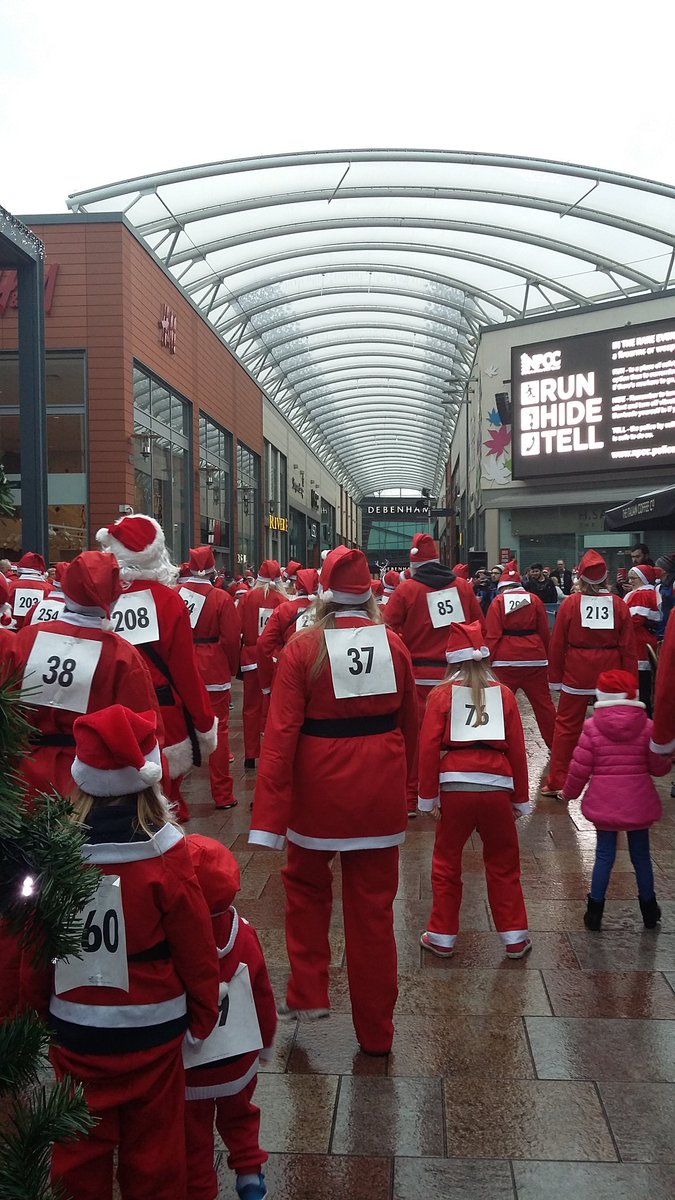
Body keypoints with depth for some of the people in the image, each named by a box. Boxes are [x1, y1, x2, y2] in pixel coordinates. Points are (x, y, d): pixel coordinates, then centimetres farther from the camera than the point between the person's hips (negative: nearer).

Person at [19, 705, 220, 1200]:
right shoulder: (164, 857, -19)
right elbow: (197, 950, -10)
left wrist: (39, 1009, 16)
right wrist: (203, 1017, 7)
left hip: (74, 1033, 2)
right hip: (151, 1033, -2)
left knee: (81, 1147, 19)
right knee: (153, 1149, 16)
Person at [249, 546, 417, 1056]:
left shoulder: (303, 647, -11)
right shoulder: (394, 645, -2)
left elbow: (281, 733, -16)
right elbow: (409, 725, 9)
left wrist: (268, 817, -15)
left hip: (320, 787, -2)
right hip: (380, 791, 2)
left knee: (308, 886, 25)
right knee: (373, 906, 13)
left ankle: (308, 994, 22)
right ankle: (376, 1031, 24)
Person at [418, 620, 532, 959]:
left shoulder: (442, 694, 2)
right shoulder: (503, 693, 6)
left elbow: (429, 747, -5)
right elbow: (517, 748, 5)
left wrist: (428, 796, 2)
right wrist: (520, 798, 14)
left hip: (455, 787, -1)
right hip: (497, 788, 1)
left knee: (447, 863, 14)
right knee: (503, 865, 15)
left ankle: (442, 937, 21)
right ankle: (515, 937, 20)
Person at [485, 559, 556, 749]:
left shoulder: (498, 601, -2)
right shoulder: (534, 599, 5)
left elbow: (492, 635, -6)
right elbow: (545, 632, 8)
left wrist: (487, 660, -3)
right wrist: (547, 657, 16)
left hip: (506, 660, -2)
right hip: (535, 658, 3)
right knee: (543, 703, 10)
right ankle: (555, 745, 17)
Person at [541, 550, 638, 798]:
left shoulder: (571, 603, -6)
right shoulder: (618, 605, -2)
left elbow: (557, 644, -3)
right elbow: (629, 647, -1)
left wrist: (555, 678, 6)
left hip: (576, 674, -1)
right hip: (611, 674, 1)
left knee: (567, 726, 7)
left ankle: (556, 783, 8)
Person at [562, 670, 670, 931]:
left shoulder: (592, 727, -8)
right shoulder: (646, 726, -5)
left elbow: (580, 767, -7)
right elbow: (659, 766, -3)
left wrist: (570, 792, 9)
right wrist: (666, 760, 19)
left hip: (604, 803, -1)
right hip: (638, 802, 1)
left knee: (604, 856, 8)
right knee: (641, 855, 14)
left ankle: (595, 912, 13)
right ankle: (649, 911, 27)